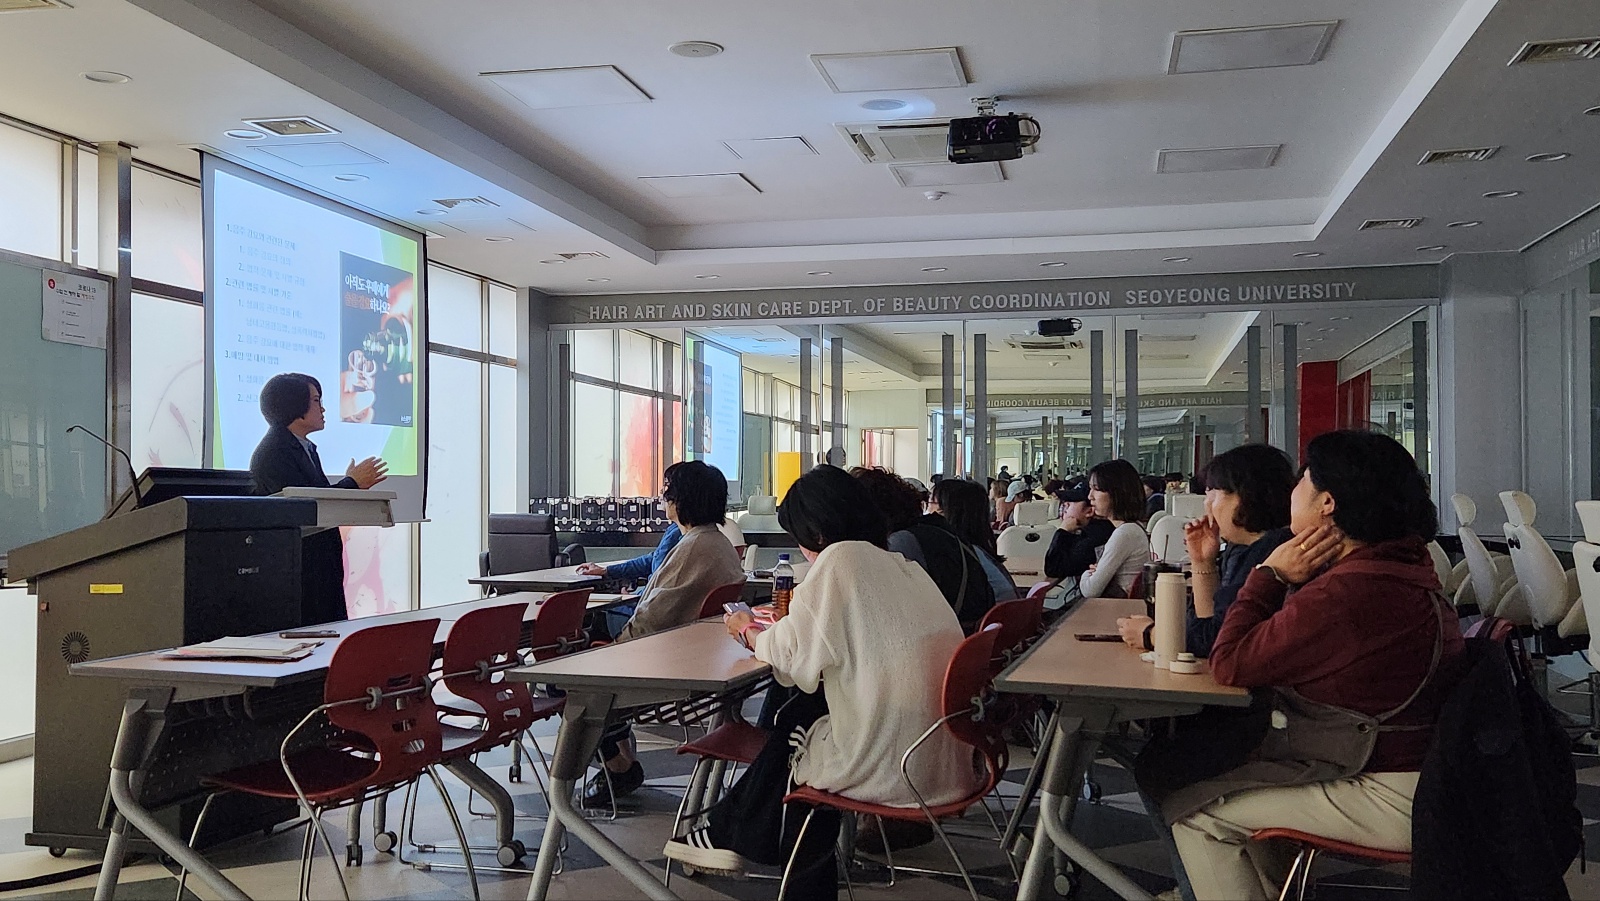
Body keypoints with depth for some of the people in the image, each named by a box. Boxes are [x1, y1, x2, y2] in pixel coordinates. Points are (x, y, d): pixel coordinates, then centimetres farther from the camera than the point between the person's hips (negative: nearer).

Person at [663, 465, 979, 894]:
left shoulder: (840, 558, -10)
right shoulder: (906, 566, 12)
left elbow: (787, 654, -6)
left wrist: (748, 629, 13)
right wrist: (776, 629, 22)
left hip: (890, 772, -7)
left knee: (793, 729, 18)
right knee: (805, 712, 19)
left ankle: (728, 834, 36)